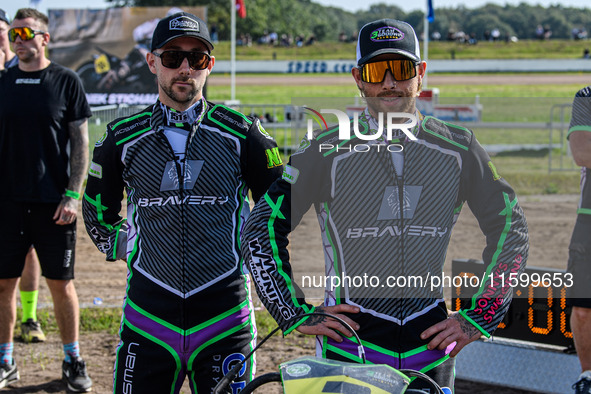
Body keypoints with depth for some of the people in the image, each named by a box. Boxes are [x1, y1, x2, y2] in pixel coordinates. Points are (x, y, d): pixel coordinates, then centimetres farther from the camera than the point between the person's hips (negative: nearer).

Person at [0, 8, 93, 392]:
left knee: (62, 284, 4)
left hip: (54, 202, -3)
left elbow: (81, 143, 0)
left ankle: (73, 360, 16)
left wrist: (73, 195, -8)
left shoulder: (66, 81, -1)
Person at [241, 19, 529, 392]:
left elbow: (510, 228, 13)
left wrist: (479, 318, 7)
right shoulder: (327, 151, -2)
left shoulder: (458, 149, 3)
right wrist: (297, 314, -3)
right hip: (349, 341, -2)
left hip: (431, 348, 2)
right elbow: (261, 229, 2)